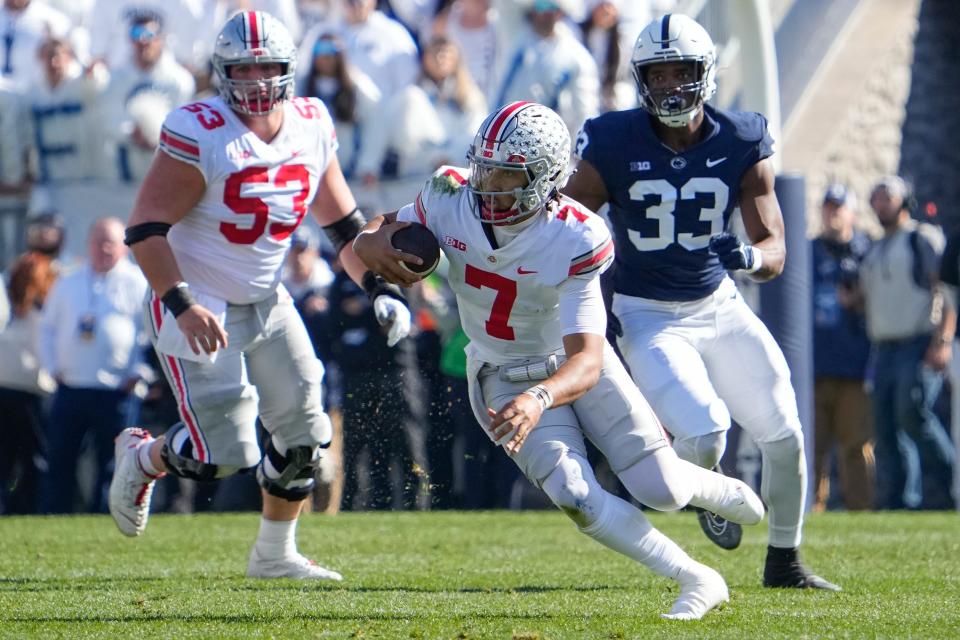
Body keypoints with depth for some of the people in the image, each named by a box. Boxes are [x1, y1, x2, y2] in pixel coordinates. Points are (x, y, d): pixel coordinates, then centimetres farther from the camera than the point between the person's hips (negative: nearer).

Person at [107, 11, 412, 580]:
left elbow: (342, 222, 12)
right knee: (225, 452, -12)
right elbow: (146, 228, -21)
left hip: (267, 303, 7)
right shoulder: (199, 134, -21)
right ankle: (142, 458, 20)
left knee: (304, 436, 5)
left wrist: (381, 289, 1)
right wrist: (183, 307, -30)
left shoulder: (312, 128, -1)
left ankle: (276, 554, 25)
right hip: (199, 309, -6)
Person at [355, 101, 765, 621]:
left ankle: (721, 491, 32)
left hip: (574, 366, -2)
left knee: (661, 490, -8)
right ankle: (697, 581, 0)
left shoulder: (575, 241, -31)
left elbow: (586, 362, -35)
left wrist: (539, 399, -56)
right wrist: (369, 244, -31)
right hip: (503, 378, 2)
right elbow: (379, 236, -5)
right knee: (575, 496, -18)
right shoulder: (450, 199, -21)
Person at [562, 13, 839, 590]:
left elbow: (775, 250, -11)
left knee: (785, 437, 2)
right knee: (704, 435, -21)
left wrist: (749, 255, -36)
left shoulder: (742, 145, -10)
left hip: (719, 305, 4)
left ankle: (784, 561, 25)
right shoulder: (615, 145, -16)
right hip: (649, 318, -4)